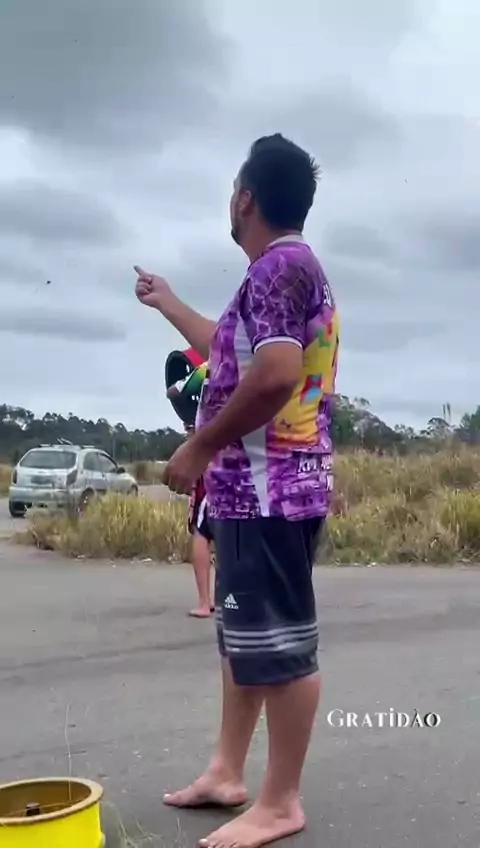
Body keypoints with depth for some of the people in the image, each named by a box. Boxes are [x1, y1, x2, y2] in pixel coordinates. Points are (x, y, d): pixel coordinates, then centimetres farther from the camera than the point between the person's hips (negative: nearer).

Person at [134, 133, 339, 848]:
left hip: (268, 489, -11)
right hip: (260, 487, 11)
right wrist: (166, 303, 41)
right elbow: (231, 351, 32)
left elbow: (274, 375, -27)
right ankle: (228, 773, 28)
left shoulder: (278, 267, -14)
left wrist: (199, 447, -16)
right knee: (244, 634, 16)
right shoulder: (291, 269, 19)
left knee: (280, 642, -2)